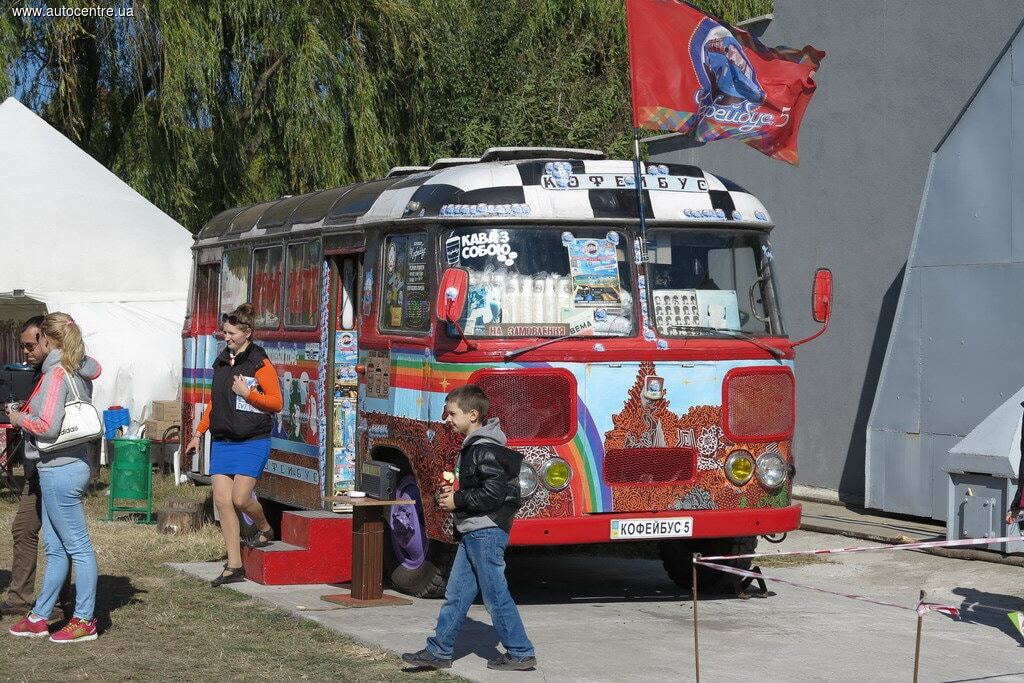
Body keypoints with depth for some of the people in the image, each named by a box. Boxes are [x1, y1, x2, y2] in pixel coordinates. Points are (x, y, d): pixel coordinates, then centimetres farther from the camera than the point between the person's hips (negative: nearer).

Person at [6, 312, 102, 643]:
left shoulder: (56, 374, -15)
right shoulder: (80, 372, 11)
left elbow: (47, 426, -22)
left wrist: (20, 419, -5)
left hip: (59, 468, -10)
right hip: (73, 464, 10)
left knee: (77, 546, -3)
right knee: (55, 547, 14)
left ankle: (84, 620, 3)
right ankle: (39, 618, 21)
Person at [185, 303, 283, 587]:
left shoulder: (259, 364, -7)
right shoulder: (222, 362, 14)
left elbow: (276, 403, -7)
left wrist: (247, 393, -16)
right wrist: (199, 433, 23)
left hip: (252, 441, -6)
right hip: (222, 441, 6)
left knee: (240, 498, -14)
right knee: (222, 499, -2)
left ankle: (264, 529, 21)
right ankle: (234, 566, 2)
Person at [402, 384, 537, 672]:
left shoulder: (486, 450, -18)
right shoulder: (472, 447, 15)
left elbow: (493, 493, -25)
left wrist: (457, 501, -15)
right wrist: (450, 493, 9)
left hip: (486, 531, -11)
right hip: (473, 532, 11)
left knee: (496, 595, -5)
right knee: (456, 593, 12)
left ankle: (521, 653, 3)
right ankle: (439, 651, 17)